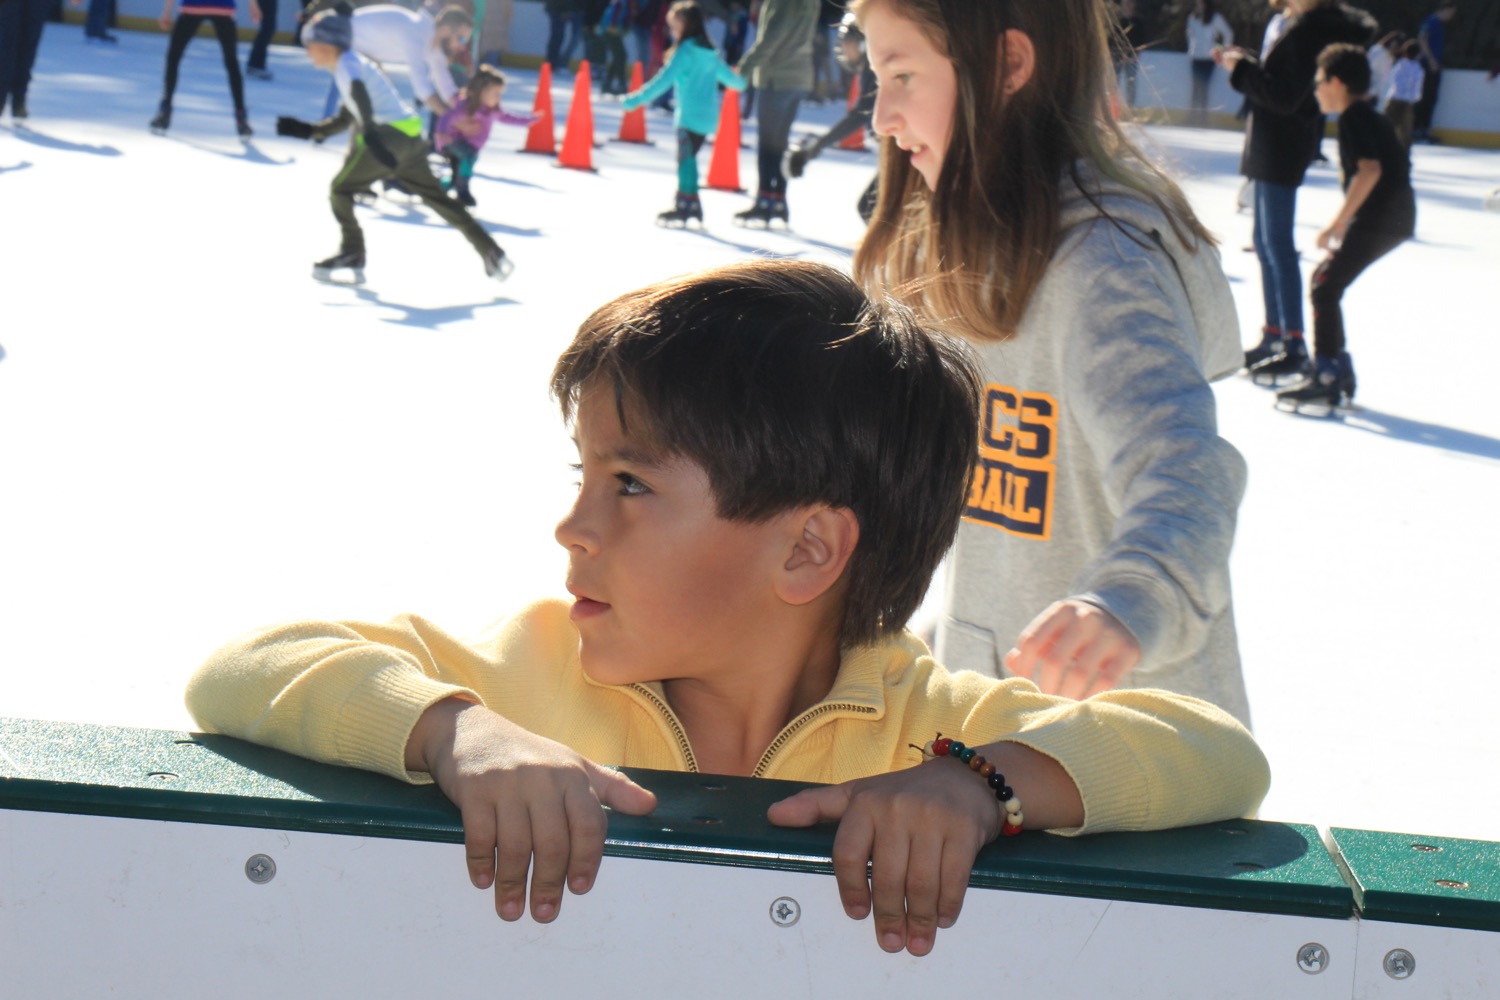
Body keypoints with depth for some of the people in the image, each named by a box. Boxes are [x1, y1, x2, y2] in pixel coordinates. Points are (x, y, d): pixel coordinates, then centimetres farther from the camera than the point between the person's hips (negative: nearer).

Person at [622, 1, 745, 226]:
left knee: (685, 159, -8)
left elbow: (664, 79, -18)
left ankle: (685, 205, -12)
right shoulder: (709, 52, 14)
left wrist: (637, 99, -19)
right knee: (688, 159, 14)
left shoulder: (685, 51, -11)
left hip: (690, 116, -9)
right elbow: (725, 74, 30)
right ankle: (691, 205, 15)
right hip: (707, 116, 9)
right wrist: (740, 82, 53)